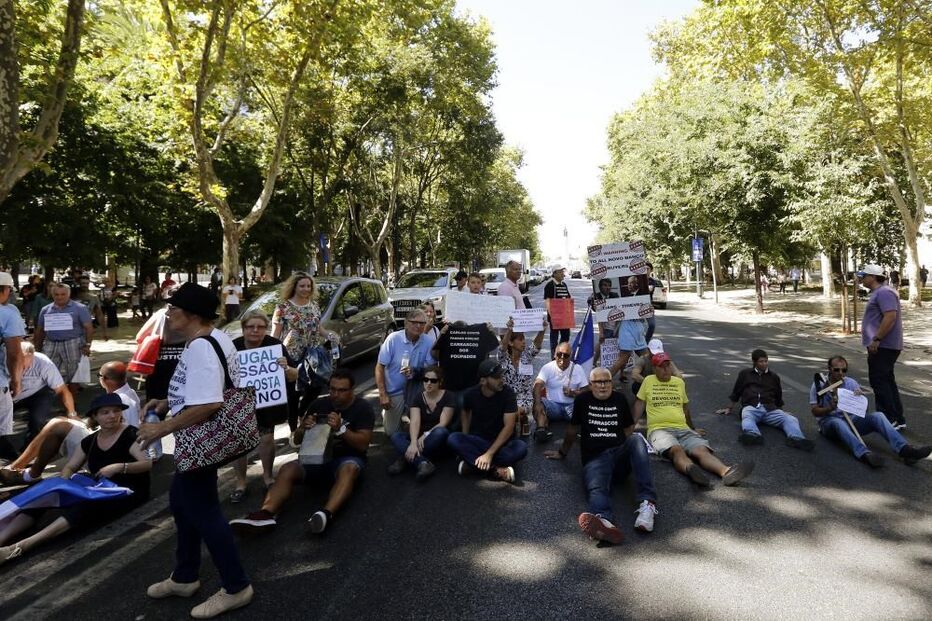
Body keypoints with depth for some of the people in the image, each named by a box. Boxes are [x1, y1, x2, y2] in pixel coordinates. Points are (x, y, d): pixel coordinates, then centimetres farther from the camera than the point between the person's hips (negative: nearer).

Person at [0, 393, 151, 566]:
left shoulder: (130, 435, -9)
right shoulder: (90, 441, 10)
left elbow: (148, 464, -18)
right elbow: (69, 467, 14)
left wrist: (119, 467, -30)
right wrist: (65, 480, -8)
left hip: (128, 492, -7)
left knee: (85, 507, -35)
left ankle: (19, 547, -46)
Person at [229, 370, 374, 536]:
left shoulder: (363, 408, -4)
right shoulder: (319, 404, 7)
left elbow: (363, 445, -13)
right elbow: (296, 440, 10)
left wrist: (341, 428, -27)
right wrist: (304, 428, -13)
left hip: (347, 458, -4)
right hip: (317, 457, 4)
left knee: (349, 469, -38)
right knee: (288, 469, -24)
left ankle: (326, 514, -60)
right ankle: (266, 514, -45)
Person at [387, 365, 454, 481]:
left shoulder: (448, 397, -6)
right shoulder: (418, 398, -1)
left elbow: (443, 423, -16)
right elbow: (415, 422, -17)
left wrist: (425, 436, -31)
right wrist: (413, 442, -35)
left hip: (438, 442, -2)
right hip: (419, 438, 3)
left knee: (440, 432, -36)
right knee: (396, 436, -24)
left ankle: (406, 458, -30)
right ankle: (423, 463, -43)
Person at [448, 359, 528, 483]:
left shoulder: (508, 393, -15)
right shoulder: (471, 394, -8)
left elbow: (509, 426, -20)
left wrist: (489, 454, -27)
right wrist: (465, 442, 2)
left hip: (501, 442, -1)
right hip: (477, 440, 2)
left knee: (521, 448, -34)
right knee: (453, 439, -29)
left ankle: (472, 462, -28)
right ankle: (495, 468, -30)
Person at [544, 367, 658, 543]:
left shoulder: (620, 399, 19)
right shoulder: (583, 400, 16)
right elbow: (573, 429, 26)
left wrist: (629, 448, 14)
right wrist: (562, 453, 32)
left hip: (620, 455, 2)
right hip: (595, 458, -2)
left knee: (637, 439, -31)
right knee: (597, 489, -35)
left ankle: (647, 502, -40)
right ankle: (605, 522, -70)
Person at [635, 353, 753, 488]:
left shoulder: (679, 382, 22)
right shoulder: (648, 381, 14)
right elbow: (640, 403, 20)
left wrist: (693, 429, 40)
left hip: (683, 429, 4)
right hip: (659, 429, -3)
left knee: (702, 450, -29)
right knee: (676, 450, -38)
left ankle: (727, 472, -56)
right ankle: (692, 470, -68)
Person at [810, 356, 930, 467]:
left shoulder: (851, 383, 8)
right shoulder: (819, 384, -2)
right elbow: (815, 412, -6)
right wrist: (831, 408, -24)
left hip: (849, 420, 4)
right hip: (828, 421, -4)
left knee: (877, 416, -22)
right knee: (838, 422, -40)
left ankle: (904, 448, -39)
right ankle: (864, 454, -60)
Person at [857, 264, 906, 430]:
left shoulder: (884, 293, -15)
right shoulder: (878, 293, 18)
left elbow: (890, 316, -25)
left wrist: (876, 339, -25)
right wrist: (874, 342, 23)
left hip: (883, 346, -11)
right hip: (882, 346, 11)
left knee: (879, 381, -8)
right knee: (886, 382, 13)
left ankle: (891, 420, -5)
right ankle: (898, 420, 19)